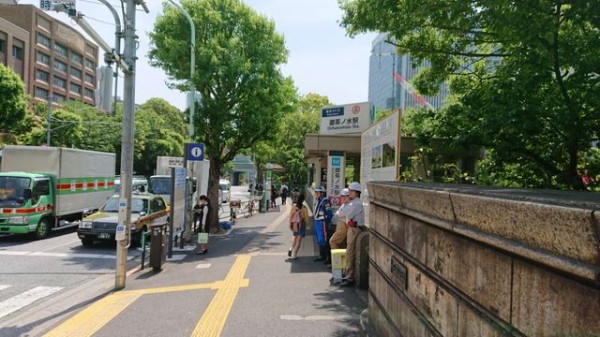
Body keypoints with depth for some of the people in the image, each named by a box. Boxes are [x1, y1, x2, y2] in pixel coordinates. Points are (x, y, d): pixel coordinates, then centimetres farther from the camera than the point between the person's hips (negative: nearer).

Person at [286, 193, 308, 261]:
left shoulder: (293, 206, -4)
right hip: (301, 224, -3)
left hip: (294, 224, 4)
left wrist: (290, 224, 8)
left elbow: (290, 216, -1)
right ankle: (293, 255, 2)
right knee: (298, 240, 3)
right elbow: (306, 217, -7)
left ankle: (291, 249, 9)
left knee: (295, 237, 27)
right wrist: (306, 224, 9)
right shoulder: (304, 207, -11)